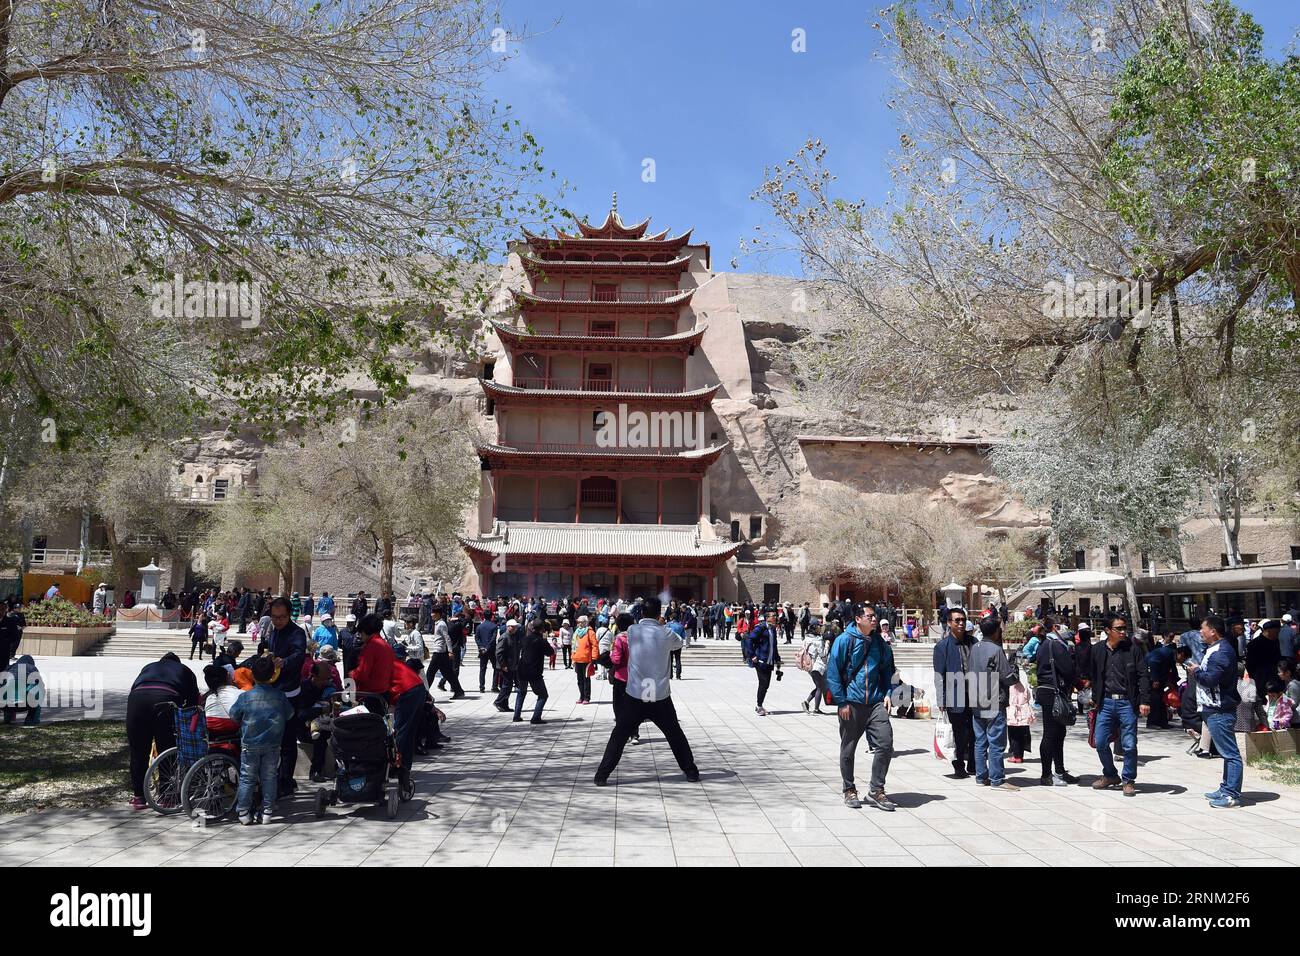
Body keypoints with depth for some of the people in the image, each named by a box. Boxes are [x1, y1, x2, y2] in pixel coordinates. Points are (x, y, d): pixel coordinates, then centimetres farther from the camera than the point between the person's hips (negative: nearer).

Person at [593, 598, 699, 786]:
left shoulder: (632, 631, -4)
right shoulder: (666, 634, -6)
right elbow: (680, 642, 15)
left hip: (635, 696, 0)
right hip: (661, 697, 0)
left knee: (619, 735, 8)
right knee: (675, 734, 17)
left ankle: (602, 775, 4)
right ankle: (691, 771, 22)